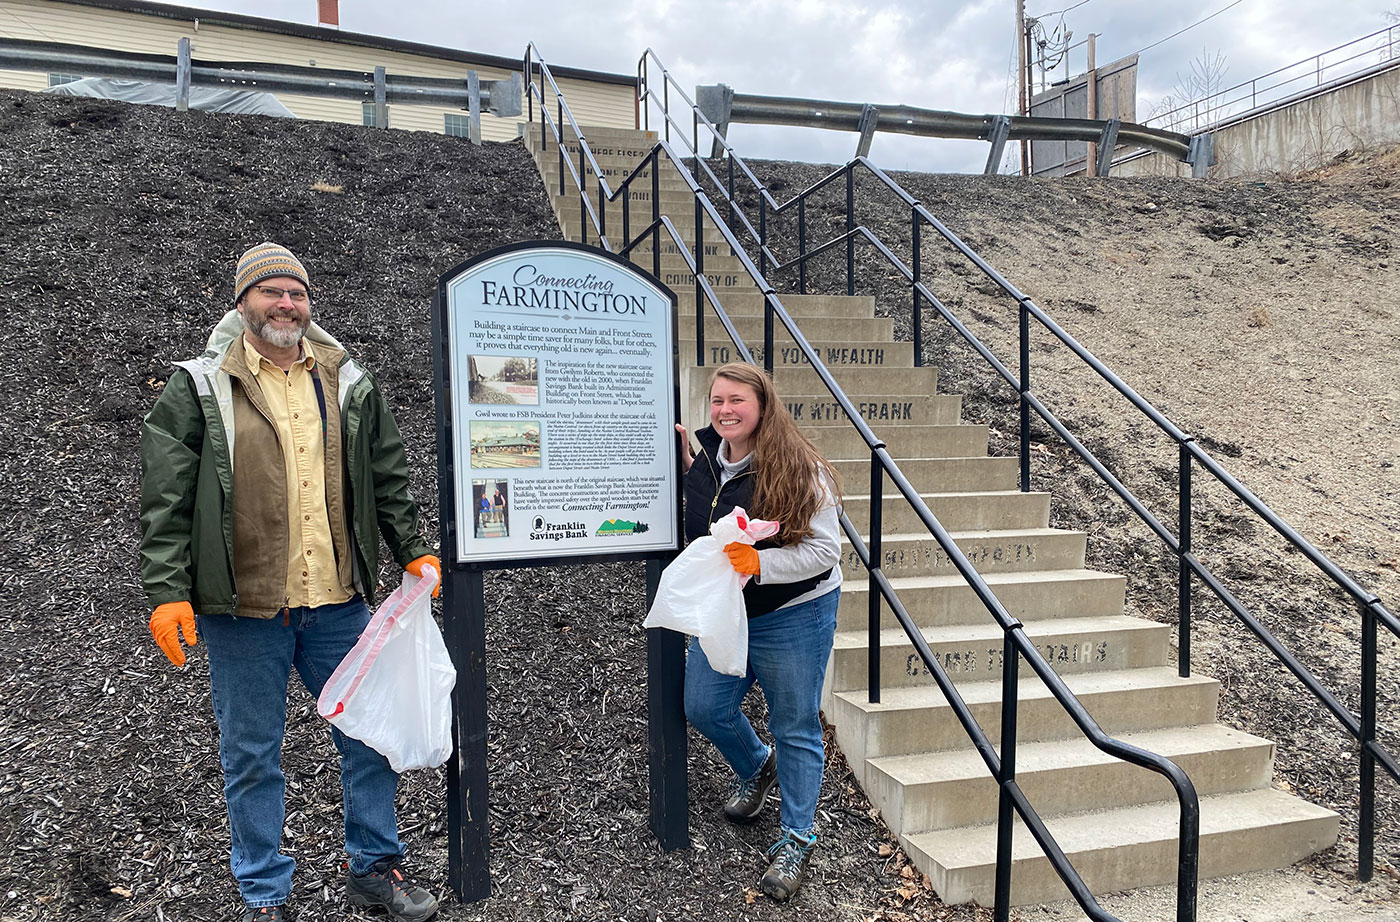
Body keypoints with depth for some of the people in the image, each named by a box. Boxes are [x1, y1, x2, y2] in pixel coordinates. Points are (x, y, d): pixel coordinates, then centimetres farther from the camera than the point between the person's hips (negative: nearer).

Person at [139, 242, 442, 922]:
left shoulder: (349, 383, 9)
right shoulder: (198, 388, -1)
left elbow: (388, 480, 14)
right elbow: (164, 500, -4)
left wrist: (415, 553, 10)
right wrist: (167, 592, -9)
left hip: (339, 602, 3)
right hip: (241, 610, -3)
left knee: (370, 734, 11)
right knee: (251, 756, 10)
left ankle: (374, 866, 30)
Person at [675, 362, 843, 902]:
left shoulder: (799, 470, -20)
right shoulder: (703, 461, -1)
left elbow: (825, 550, -20)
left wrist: (759, 564, -31)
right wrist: (685, 464, 5)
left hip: (793, 617, -6)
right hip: (721, 611, 6)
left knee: (794, 728, 7)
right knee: (704, 707, 15)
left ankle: (796, 838, 26)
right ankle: (756, 766, 46)